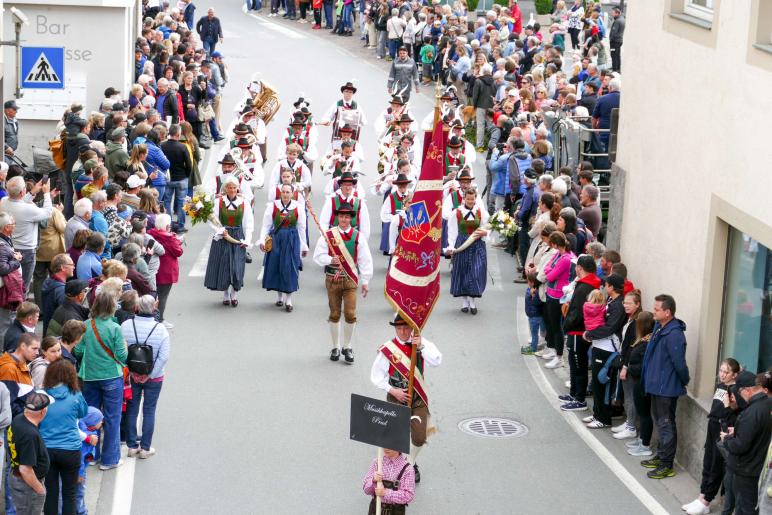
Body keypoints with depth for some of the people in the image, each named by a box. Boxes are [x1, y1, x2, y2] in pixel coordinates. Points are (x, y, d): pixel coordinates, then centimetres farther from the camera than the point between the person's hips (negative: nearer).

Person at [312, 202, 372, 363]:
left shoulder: (358, 237, 1)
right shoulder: (327, 235, 0)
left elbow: (365, 260, 3)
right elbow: (318, 256, 0)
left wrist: (365, 281, -1)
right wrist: (331, 260, -19)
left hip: (350, 279, 0)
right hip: (332, 279, 0)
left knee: (350, 314, -7)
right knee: (334, 314, 8)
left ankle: (347, 347, 9)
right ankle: (335, 348, 22)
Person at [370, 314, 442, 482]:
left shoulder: (422, 343, -3)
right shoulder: (387, 349, -10)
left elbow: (437, 361, -19)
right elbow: (376, 376, -4)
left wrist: (421, 346, -27)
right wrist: (393, 391, -14)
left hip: (418, 398, 2)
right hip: (396, 398, -1)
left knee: (419, 438, -3)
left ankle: (411, 464, 26)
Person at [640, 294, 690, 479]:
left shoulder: (674, 335, -27)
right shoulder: (659, 327, 4)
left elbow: (679, 364, -24)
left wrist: (685, 381, -8)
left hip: (667, 387, -10)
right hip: (657, 385, 10)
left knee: (666, 424, 0)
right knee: (659, 420, 21)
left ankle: (667, 465, 9)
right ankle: (661, 456, 35)